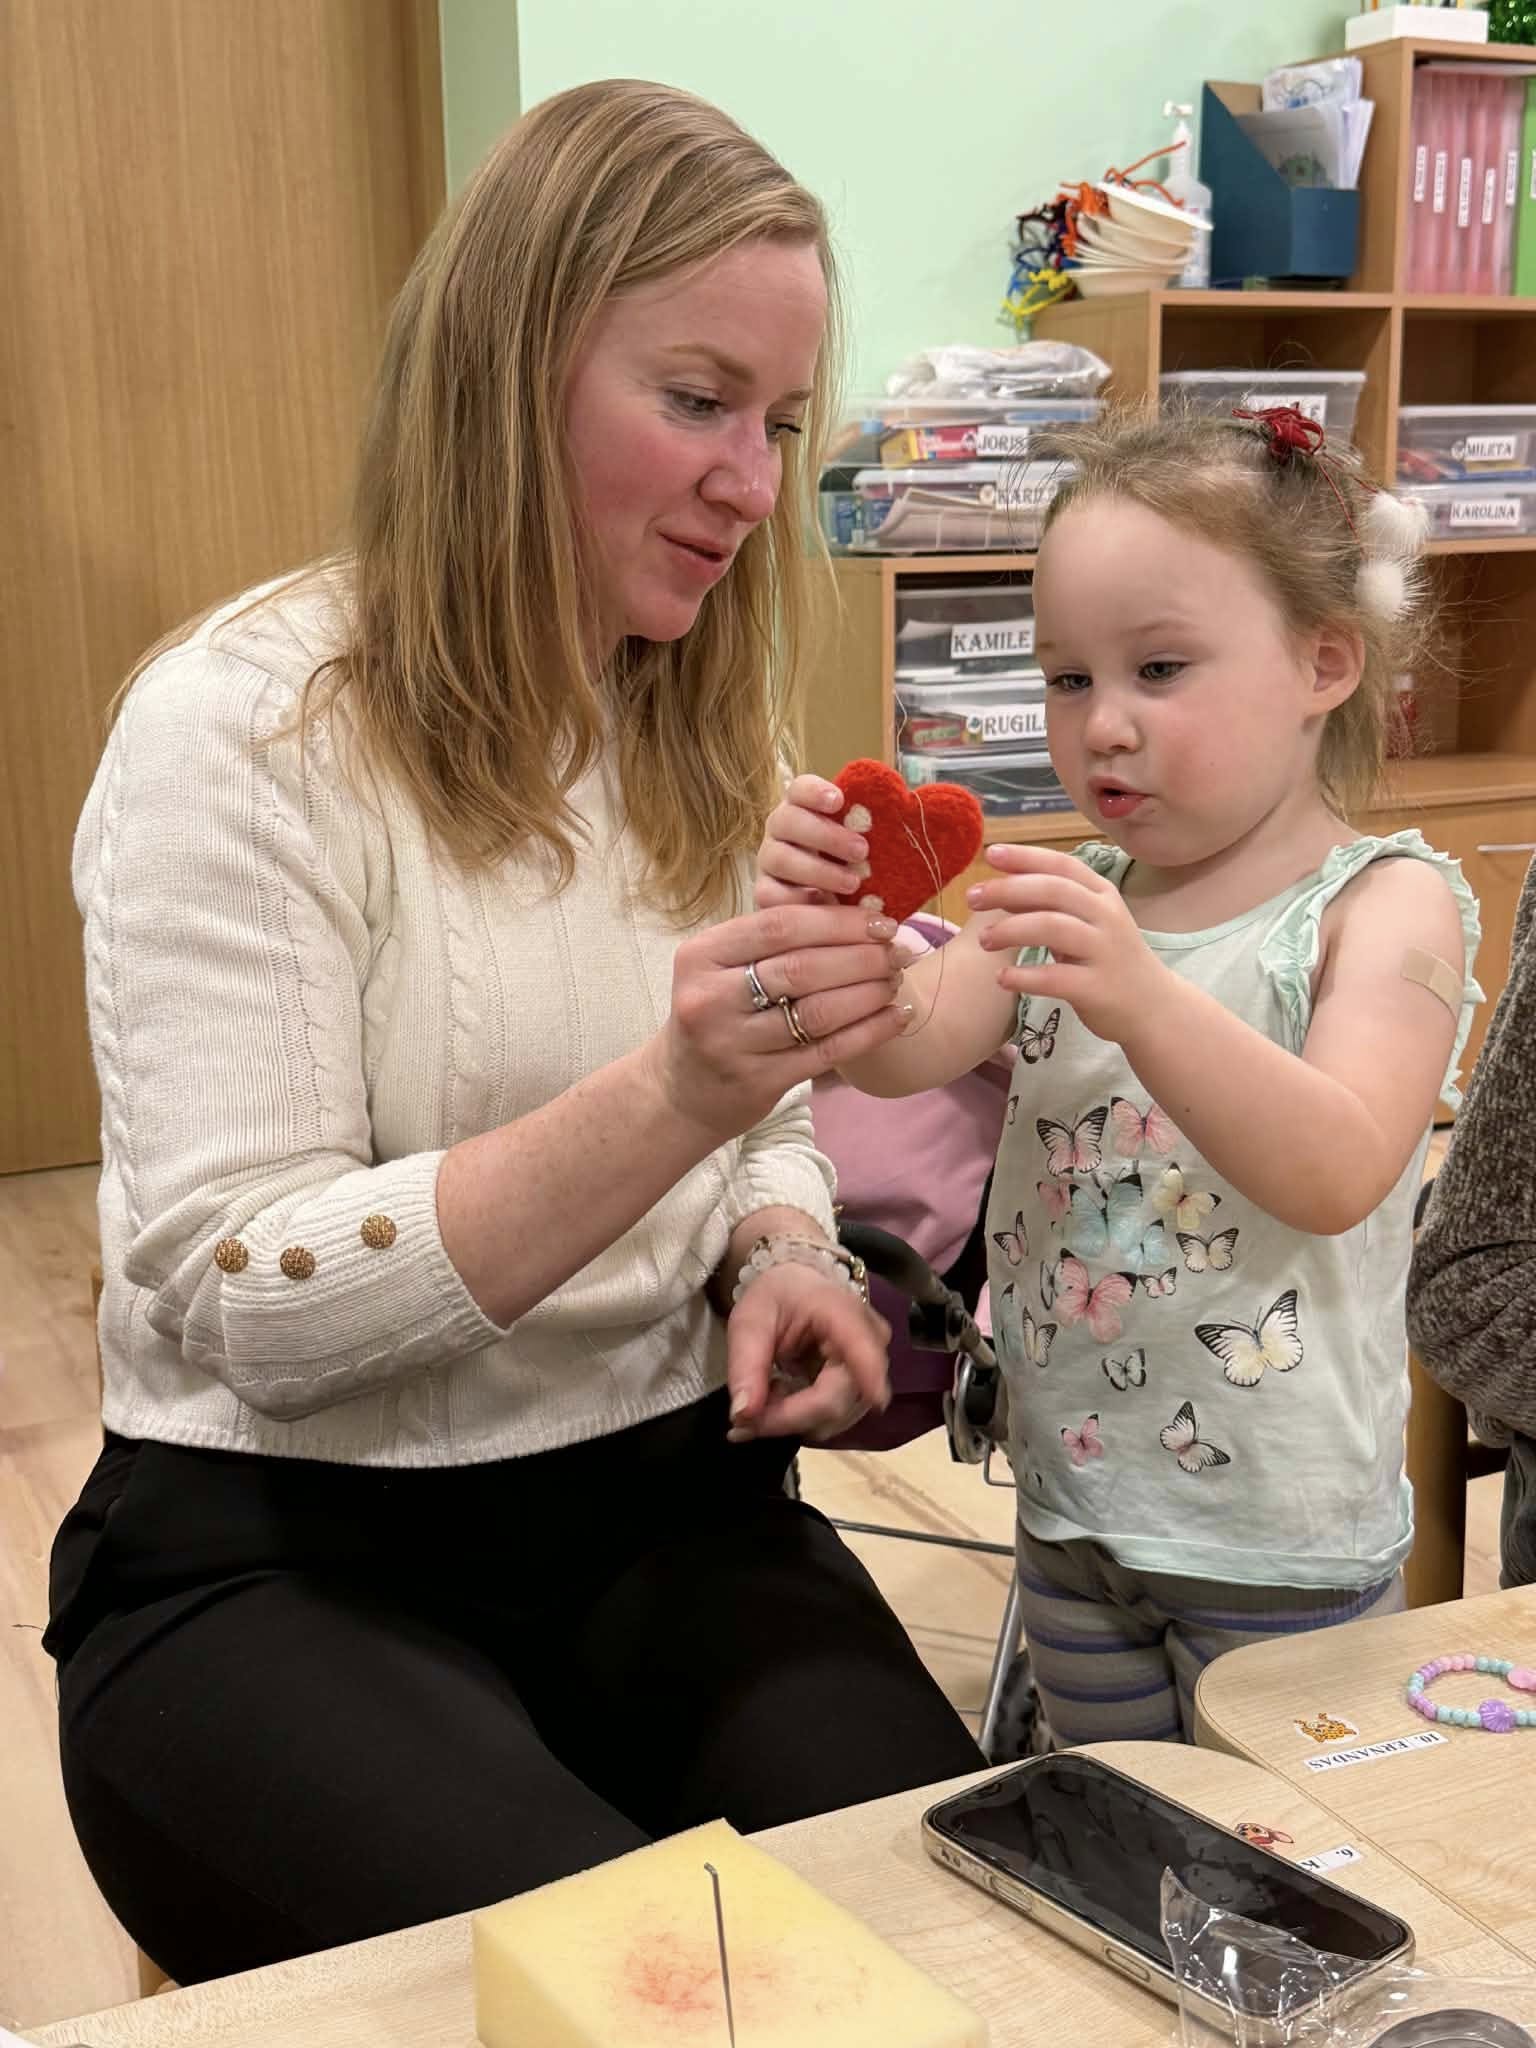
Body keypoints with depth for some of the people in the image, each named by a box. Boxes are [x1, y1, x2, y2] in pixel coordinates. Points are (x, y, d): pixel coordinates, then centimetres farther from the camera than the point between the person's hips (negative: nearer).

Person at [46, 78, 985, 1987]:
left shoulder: (689, 730, 8)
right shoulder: (243, 728, -13)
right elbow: (240, 1299, -18)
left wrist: (779, 1257, -6)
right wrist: (665, 1101, -30)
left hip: (666, 1504, 5)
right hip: (276, 1554, -5)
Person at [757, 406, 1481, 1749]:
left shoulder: (1388, 904, -13)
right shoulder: (1075, 894, 3)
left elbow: (1339, 1174, -28)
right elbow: (905, 1051, -10)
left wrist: (1142, 998, -43)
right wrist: (831, 927, -31)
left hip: (1278, 1537, -5)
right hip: (1074, 1500, 5)